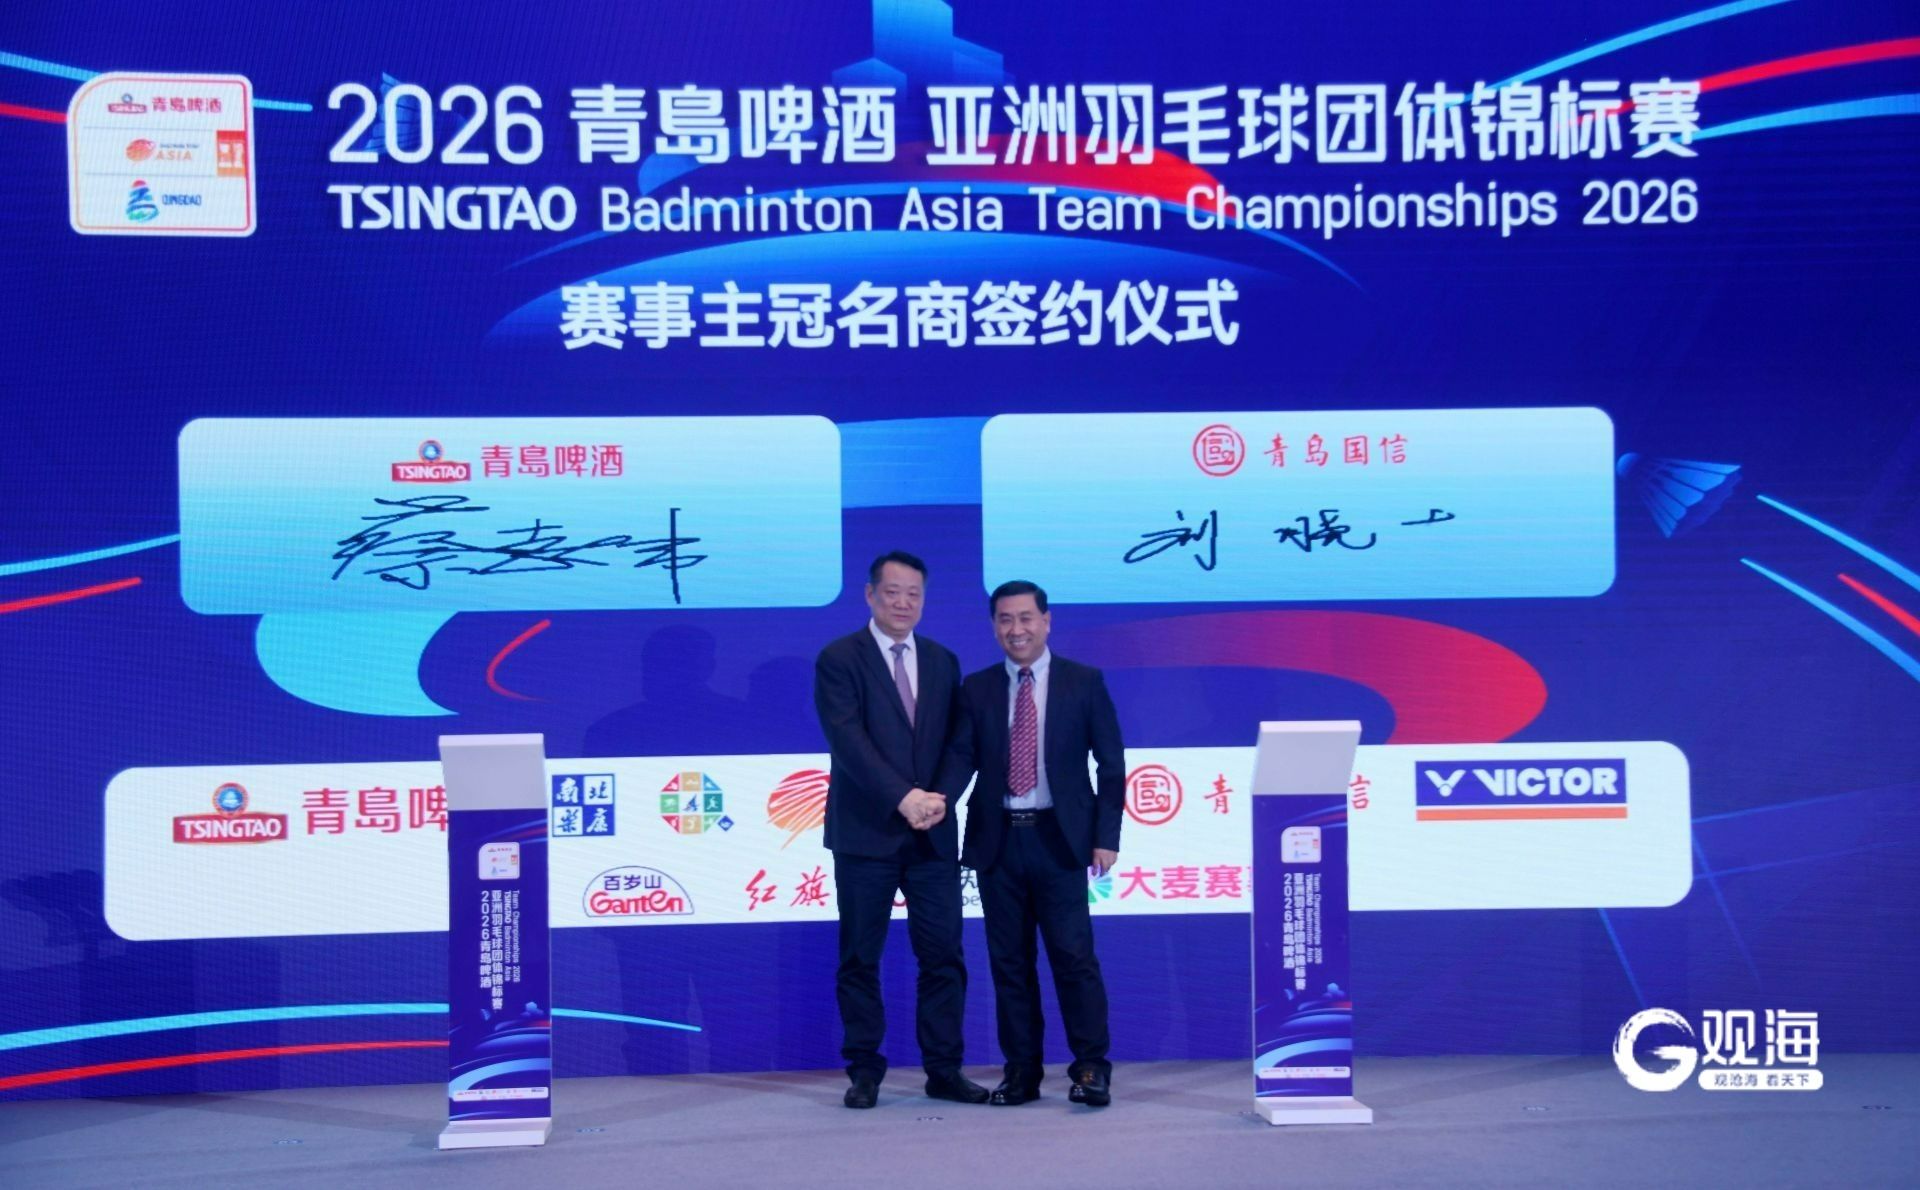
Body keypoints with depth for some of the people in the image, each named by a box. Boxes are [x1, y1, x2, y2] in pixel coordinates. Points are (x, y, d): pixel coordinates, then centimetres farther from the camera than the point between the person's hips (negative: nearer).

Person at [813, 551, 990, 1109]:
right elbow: (848, 739, -14)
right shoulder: (838, 659, -3)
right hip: (866, 833, -4)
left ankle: (944, 1071, 13)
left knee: (943, 955, 4)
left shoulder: (943, 662, 13)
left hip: (932, 832, 4)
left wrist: (939, 798, -9)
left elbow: (957, 743, 10)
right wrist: (904, 797, -22)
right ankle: (865, 1072, 14)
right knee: (860, 958, 4)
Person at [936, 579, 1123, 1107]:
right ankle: (1021, 1070, 16)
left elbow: (1111, 763, 3)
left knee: (1073, 954, -5)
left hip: (1058, 838, -3)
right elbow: (962, 755, -1)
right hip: (998, 840, 3)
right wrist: (940, 797, -22)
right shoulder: (976, 689, 8)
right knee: (1009, 960, 8)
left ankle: (1091, 1067, 4)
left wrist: (1106, 836, -4)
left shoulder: (1084, 682, 3)